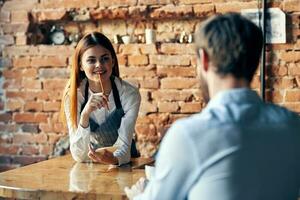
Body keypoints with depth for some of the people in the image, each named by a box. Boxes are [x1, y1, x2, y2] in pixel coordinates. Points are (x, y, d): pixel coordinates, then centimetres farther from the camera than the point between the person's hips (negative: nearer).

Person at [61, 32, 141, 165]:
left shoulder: (130, 94, -15)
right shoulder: (73, 95, -14)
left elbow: (124, 146, -15)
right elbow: (79, 156, -18)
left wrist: (114, 159, -38)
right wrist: (85, 115, -33)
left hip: (124, 163, 0)